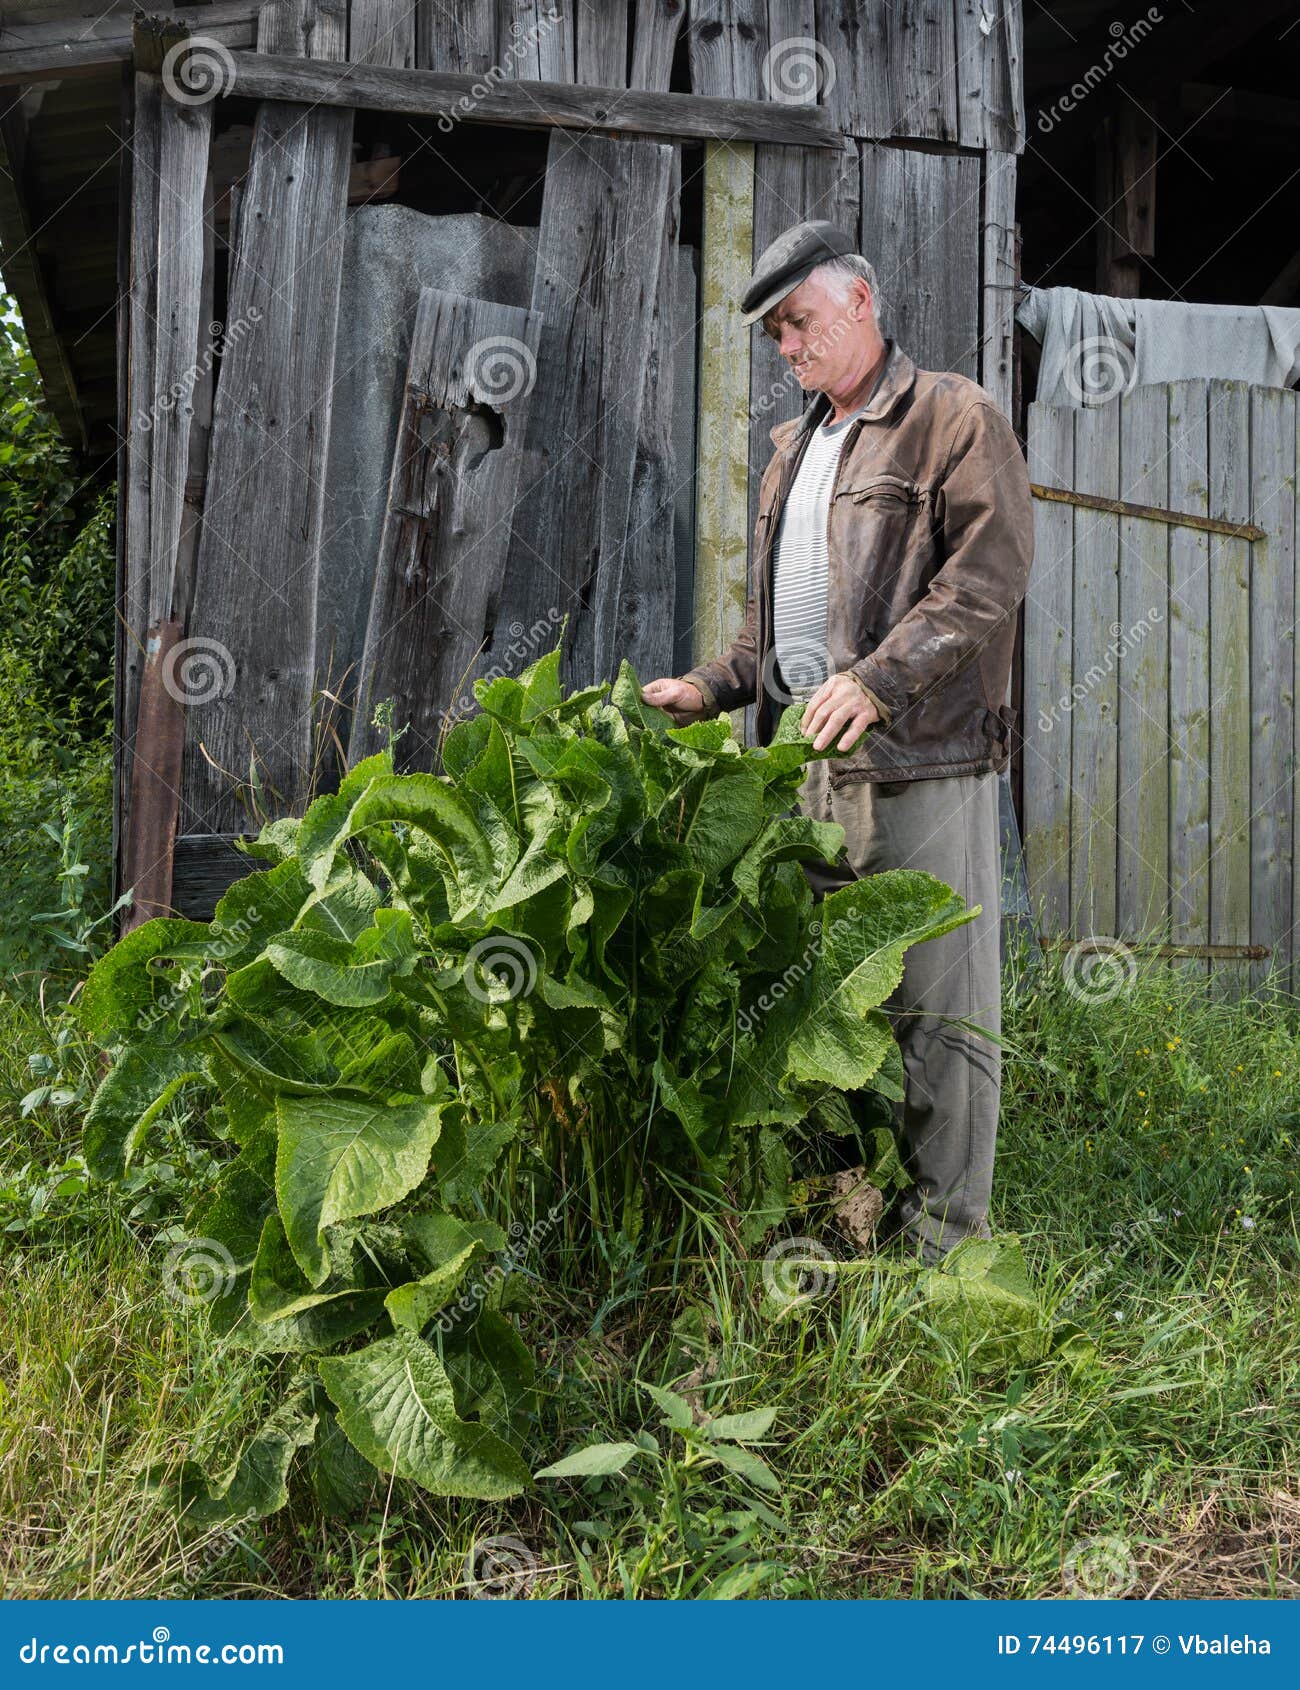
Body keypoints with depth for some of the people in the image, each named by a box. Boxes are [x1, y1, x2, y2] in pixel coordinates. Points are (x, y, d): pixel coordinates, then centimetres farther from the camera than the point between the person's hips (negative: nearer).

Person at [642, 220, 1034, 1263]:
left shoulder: (956, 418, 1)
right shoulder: (795, 448, 25)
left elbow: (991, 572, -12)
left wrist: (877, 678, -22)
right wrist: (713, 687, 14)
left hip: (921, 758, -7)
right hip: (807, 757, 7)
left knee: (935, 999, -4)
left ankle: (943, 1231, 4)